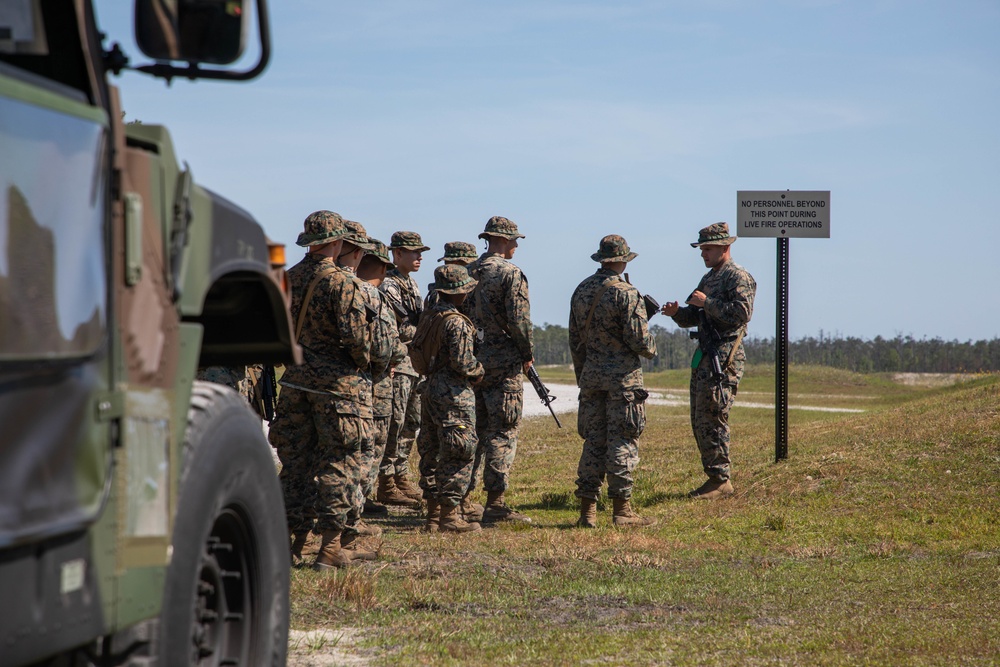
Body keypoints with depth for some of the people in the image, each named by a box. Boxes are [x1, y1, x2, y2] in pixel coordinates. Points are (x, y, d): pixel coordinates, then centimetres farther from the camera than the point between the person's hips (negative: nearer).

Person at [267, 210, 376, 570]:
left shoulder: (289, 279, 7)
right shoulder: (342, 282, -14)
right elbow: (354, 335, -20)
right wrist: (364, 360, -2)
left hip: (296, 378, 6)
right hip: (336, 381, -6)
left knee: (296, 459, 11)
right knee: (339, 461, 0)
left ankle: (293, 543, 13)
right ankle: (330, 547, -2)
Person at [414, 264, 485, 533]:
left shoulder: (429, 317, 11)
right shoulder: (456, 322, -15)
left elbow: (418, 353, 16)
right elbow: (462, 361, -19)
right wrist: (478, 372, 0)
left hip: (431, 390, 9)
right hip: (454, 394, -9)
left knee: (432, 452, 11)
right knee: (458, 453, -4)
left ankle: (433, 515, 15)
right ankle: (449, 515, -5)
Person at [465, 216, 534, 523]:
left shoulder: (468, 273, 10)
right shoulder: (510, 275, -11)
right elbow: (518, 321, -17)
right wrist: (528, 354, -2)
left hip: (471, 360, 7)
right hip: (503, 363, -7)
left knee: (474, 430, 15)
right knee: (502, 434, -4)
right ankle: (495, 503, -7)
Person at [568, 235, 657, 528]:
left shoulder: (581, 291, 8)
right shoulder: (626, 293, -12)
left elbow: (575, 339, 13)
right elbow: (639, 339, -15)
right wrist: (651, 349, 8)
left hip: (591, 374, 6)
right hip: (623, 375, -6)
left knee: (593, 441, 8)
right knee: (622, 441, -2)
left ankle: (587, 511, 7)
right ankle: (622, 509, -3)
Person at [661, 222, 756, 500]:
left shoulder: (738, 277, -8)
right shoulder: (708, 278, 20)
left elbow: (741, 313, -22)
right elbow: (691, 319, 22)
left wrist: (707, 302, -18)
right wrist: (677, 311, 1)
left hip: (725, 356, -10)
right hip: (704, 355, 10)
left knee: (711, 418, -11)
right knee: (699, 420, 10)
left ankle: (720, 480, -7)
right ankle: (715, 478, 15)